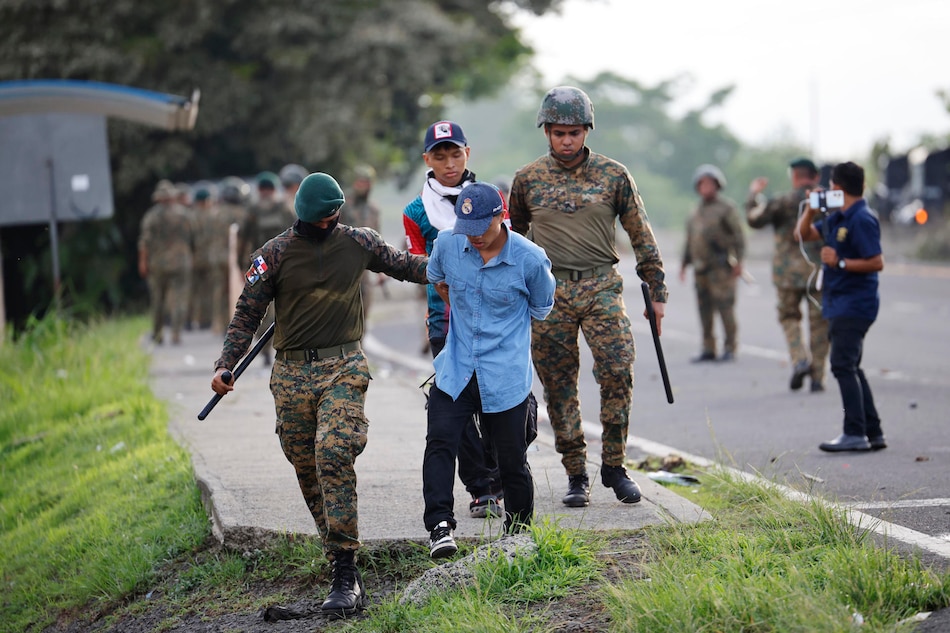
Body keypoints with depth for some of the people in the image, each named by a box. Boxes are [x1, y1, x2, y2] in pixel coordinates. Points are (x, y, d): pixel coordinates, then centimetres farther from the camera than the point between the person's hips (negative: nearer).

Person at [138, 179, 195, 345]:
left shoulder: (151, 215, -1)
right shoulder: (183, 214, 2)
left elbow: (145, 241, -7)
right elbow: (192, 238, 6)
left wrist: (143, 262, -5)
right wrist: (191, 256, 20)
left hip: (157, 263, 1)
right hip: (181, 262, 0)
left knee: (157, 300, 10)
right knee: (178, 300, -3)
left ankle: (157, 334, 15)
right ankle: (176, 334, -12)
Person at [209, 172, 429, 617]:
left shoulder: (358, 243, 5)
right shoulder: (274, 254, 0)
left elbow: (402, 264, 22)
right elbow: (247, 315, 3)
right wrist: (225, 365, -9)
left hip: (343, 369, -2)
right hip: (291, 375, 2)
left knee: (333, 456, -19)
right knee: (307, 470, 4)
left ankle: (345, 576, -20)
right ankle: (343, 562, 16)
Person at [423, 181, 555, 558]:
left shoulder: (530, 259, -11)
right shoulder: (447, 244, -3)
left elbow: (541, 310, 8)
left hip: (506, 378, -2)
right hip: (455, 371, 3)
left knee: (512, 460, 5)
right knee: (439, 443, -17)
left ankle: (518, 535, 22)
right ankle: (440, 527, -22)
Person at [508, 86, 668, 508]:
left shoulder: (613, 175, 5)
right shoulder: (527, 179, 7)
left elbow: (641, 235, 9)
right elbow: (513, 239, 19)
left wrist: (657, 291, 7)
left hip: (602, 287, -1)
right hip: (548, 292, 1)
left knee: (618, 374, -13)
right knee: (559, 388, 1)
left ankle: (613, 466, 2)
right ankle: (576, 475, 11)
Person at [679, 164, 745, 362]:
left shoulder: (726, 207, 0)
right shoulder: (696, 212, 20)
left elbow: (737, 236, -5)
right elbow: (689, 240, 26)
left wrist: (738, 261, -14)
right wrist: (684, 264, 21)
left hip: (720, 267, -7)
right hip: (701, 268, 7)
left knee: (725, 307, -10)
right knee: (704, 309, 5)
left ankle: (730, 348, -6)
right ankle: (708, 349, 9)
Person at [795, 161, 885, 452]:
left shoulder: (862, 220, -16)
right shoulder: (836, 218, 13)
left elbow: (877, 262, -21)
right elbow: (804, 233, 23)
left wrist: (840, 262, -23)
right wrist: (811, 209, 7)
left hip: (854, 305, -10)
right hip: (839, 304, 10)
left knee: (843, 365, -14)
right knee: (850, 368, 13)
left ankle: (855, 434, -14)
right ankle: (873, 433, 17)